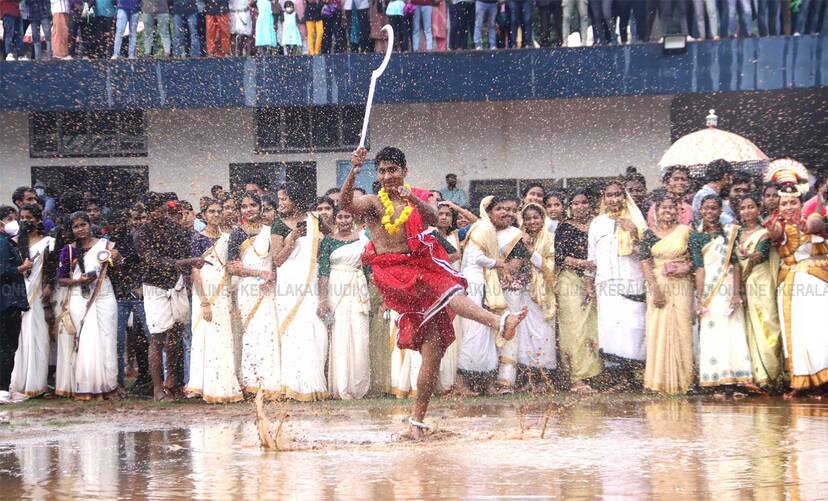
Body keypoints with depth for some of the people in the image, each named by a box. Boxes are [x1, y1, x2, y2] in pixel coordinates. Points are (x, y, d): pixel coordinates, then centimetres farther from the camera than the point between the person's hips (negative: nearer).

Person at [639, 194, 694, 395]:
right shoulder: (649, 233, 4)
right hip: (658, 285, 0)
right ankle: (660, 379, 5)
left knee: (681, 329, -1)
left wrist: (685, 267, -13)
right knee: (658, 329, -2)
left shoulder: (685, 231, 5)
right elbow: (645, 262, -2)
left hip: (681, 286, 0)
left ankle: (681, 378, 7)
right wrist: (655, 289, -12)